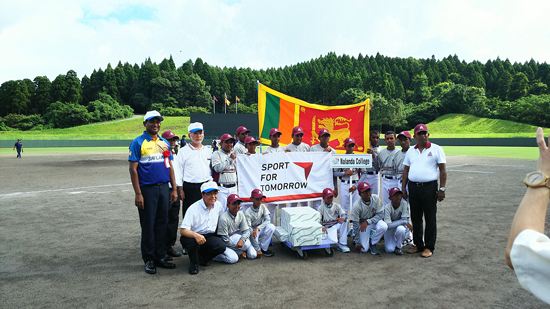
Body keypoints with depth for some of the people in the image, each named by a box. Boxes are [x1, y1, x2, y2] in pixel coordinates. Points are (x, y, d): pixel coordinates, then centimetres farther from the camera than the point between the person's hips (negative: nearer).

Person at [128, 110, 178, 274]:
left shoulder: (164, 142, 13)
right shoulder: (138, 142, -3)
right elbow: (133, 169, -8)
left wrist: (174, 189, 10)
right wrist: (138, 194, -13)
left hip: (164, 188, 5)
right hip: (147, 189, -5)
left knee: (162, 223, 10)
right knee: (148, 225, 3)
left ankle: (160, 257, 21)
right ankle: (149, 259, 15)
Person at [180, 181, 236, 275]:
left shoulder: (218, 205, 2)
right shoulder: (194, 209, -17)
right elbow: (182, 230, -24)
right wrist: (196, 235, -42)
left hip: (210, 236, 4)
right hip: (193, 236, -4)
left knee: (222, 246, -25)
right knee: (193, 241, -38)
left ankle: (203, 256, 5)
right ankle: (193, 263, -7)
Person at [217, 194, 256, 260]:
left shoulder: (241, 215, -6)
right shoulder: (223, 218, -23)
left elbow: (247, 230, -5)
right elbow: (225, 239, -20)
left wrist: (242, 239, -31)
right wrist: (240, 251, -19)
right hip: (228, 240, -5)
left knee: (252, 255, -9)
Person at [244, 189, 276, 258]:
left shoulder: (263, 207, -9)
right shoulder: (248, 213, -22)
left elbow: (268, 220, -17)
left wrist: (258, 228, -36)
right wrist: (257, 249, -29)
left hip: (260, 230, 4)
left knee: (271, 227, -26)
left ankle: (263, 249, -14)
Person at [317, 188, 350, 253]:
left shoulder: (336, 205, 8)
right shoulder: (321, 208, 1)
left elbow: (343, 214, -3)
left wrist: (342, 218, -29)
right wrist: (322, 227, -26)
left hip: (337, 225, 4)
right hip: (328, 228, -4)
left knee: (344, 222, -31)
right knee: (334, 242, -32)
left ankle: (342, 244, -20)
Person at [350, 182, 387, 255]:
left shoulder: (376, 198, -19)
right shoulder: (356, 206, -26)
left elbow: (380, 214, -15)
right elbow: (355, 225, -20)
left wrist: (367, 222, -30)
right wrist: (358, 243, -18)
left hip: (374, 220, 2)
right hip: (362, 223, -2)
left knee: (383, 226, -32)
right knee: (363, 249, -10)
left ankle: (372, 243, -6)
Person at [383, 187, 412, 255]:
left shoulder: (404, 204, -19)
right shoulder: (387, 207, -22)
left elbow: (405, 219, -18)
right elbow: (388, 225, -29)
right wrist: (404, 222, -30)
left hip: (401, 226, 0)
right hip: (390, 229, 0)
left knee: (400, 229, -37)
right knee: (389, 249, -18)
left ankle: (399, 246, -6)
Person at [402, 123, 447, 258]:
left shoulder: (436, 149, 1)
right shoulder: (411, 151, 13)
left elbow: (442, 170, -2)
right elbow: (406, 170, 15)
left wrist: (442, 189, -8)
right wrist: (403, 188, 9)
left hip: (429, 187, -4)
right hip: (413, 187, 4)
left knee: (430, 219, 1)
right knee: (415, 218, 10)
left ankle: (429, 247, 11)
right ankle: (418, 245, 22)